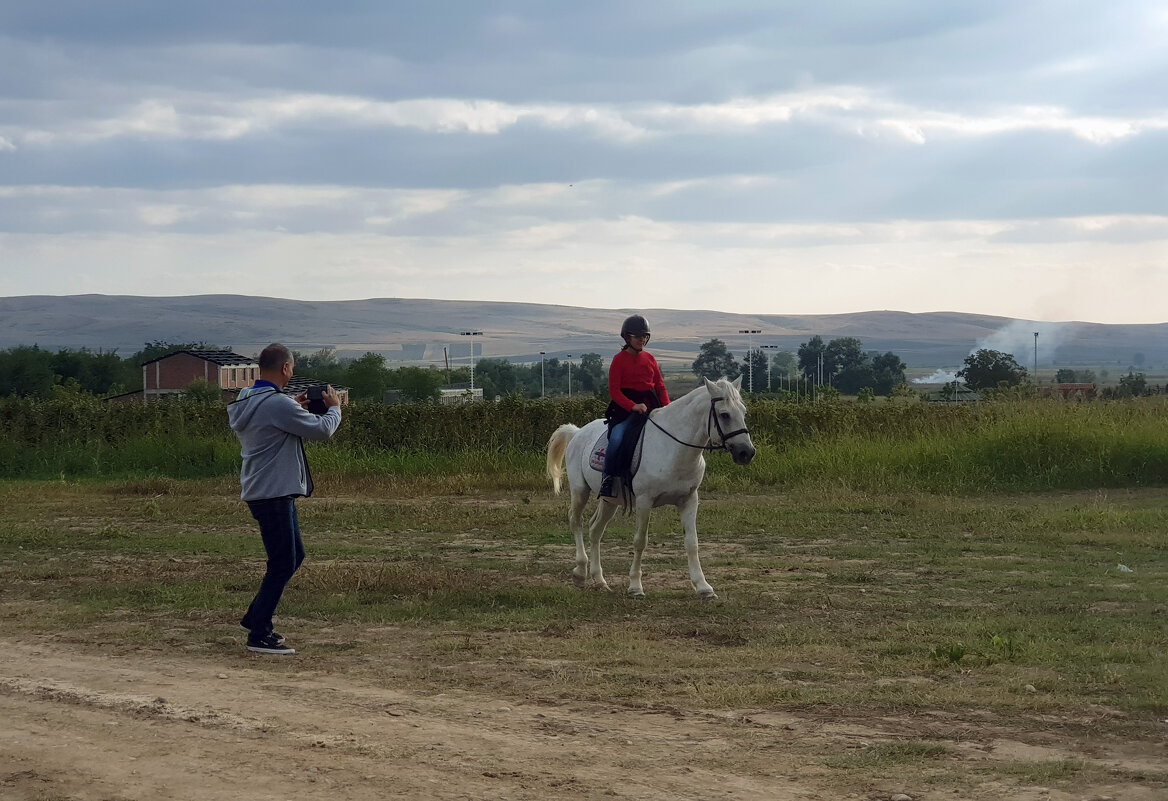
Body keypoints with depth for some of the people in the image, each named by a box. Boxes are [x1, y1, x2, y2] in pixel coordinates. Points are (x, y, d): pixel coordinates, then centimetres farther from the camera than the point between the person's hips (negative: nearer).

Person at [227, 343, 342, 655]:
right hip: (273, 494, -10)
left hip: (261, 491, 10)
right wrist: (334, 408, 2)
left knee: (294, 556, 19)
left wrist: (294, 408, 19)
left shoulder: (245, 403, 9)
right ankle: (259, 635, -1)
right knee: (282, 565, -4)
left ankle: (255, 618, 24)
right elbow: (321, 430, -17)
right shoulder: (278, 404, -20)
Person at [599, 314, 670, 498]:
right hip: (626, 409, -5)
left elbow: (660, 385, 17)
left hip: (651, 406, 5)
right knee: (617, 438, -30)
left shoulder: (649, 359, 14)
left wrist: (667, 406, -2)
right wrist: (633, 406, -22)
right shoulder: (619, 360, -1)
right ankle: (607, 479, -15)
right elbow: (614, 390, -8)